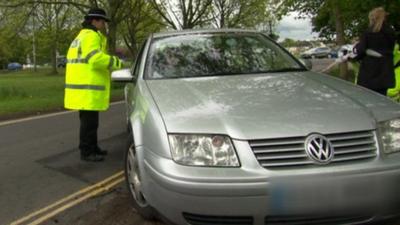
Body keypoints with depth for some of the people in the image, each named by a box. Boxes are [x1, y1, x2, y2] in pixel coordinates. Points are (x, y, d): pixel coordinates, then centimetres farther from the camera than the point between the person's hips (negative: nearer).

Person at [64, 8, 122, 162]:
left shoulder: (81, 37, 22)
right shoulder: (91, 36, -12)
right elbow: (97, 58, -26)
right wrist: (118, 63, -19)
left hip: (84, 88, 11)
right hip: (87, 90, -11)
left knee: (91, 121, 17)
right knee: (89, 122, -5)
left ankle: (92, 148, 26)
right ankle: (86, 152, 2)